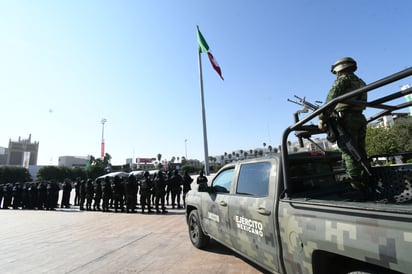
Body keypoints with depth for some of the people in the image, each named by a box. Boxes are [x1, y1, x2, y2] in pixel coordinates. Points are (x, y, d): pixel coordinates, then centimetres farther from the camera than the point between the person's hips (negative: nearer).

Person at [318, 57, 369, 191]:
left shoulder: (343, 78, -1)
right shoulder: (360, 82, 24)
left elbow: (331, 98, -15)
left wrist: (322, 117, -20)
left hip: (347, 118, -8)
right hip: (360, 118, 8)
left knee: (348, 152, -9)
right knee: (360, 151, 11)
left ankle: (356, 184, -10)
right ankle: (365, 182, 14)